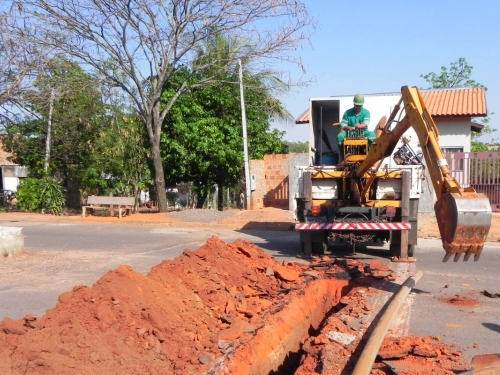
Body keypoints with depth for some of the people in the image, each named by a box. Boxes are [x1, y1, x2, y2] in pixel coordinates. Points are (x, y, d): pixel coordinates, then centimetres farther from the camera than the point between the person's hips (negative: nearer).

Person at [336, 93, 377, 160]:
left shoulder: (366, 112, 2)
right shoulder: (348, 113, 4)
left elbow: (366, 124, -15)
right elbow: (343, 125, -3)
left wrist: (360, 126, -41)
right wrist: (349, 128, -27)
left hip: (363, 133, 0)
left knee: (372, 134, -32)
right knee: (340, 136, -29)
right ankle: (343, 159, -21)